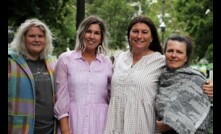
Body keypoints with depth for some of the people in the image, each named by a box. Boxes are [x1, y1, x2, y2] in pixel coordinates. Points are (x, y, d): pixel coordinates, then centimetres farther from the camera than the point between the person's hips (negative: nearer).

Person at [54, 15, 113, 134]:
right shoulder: (65, 59, 0)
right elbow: (61, 97, -3)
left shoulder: (107, 62, 6)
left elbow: (112, 97, 10)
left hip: (99, 121, 2)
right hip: (73, 121, -2)